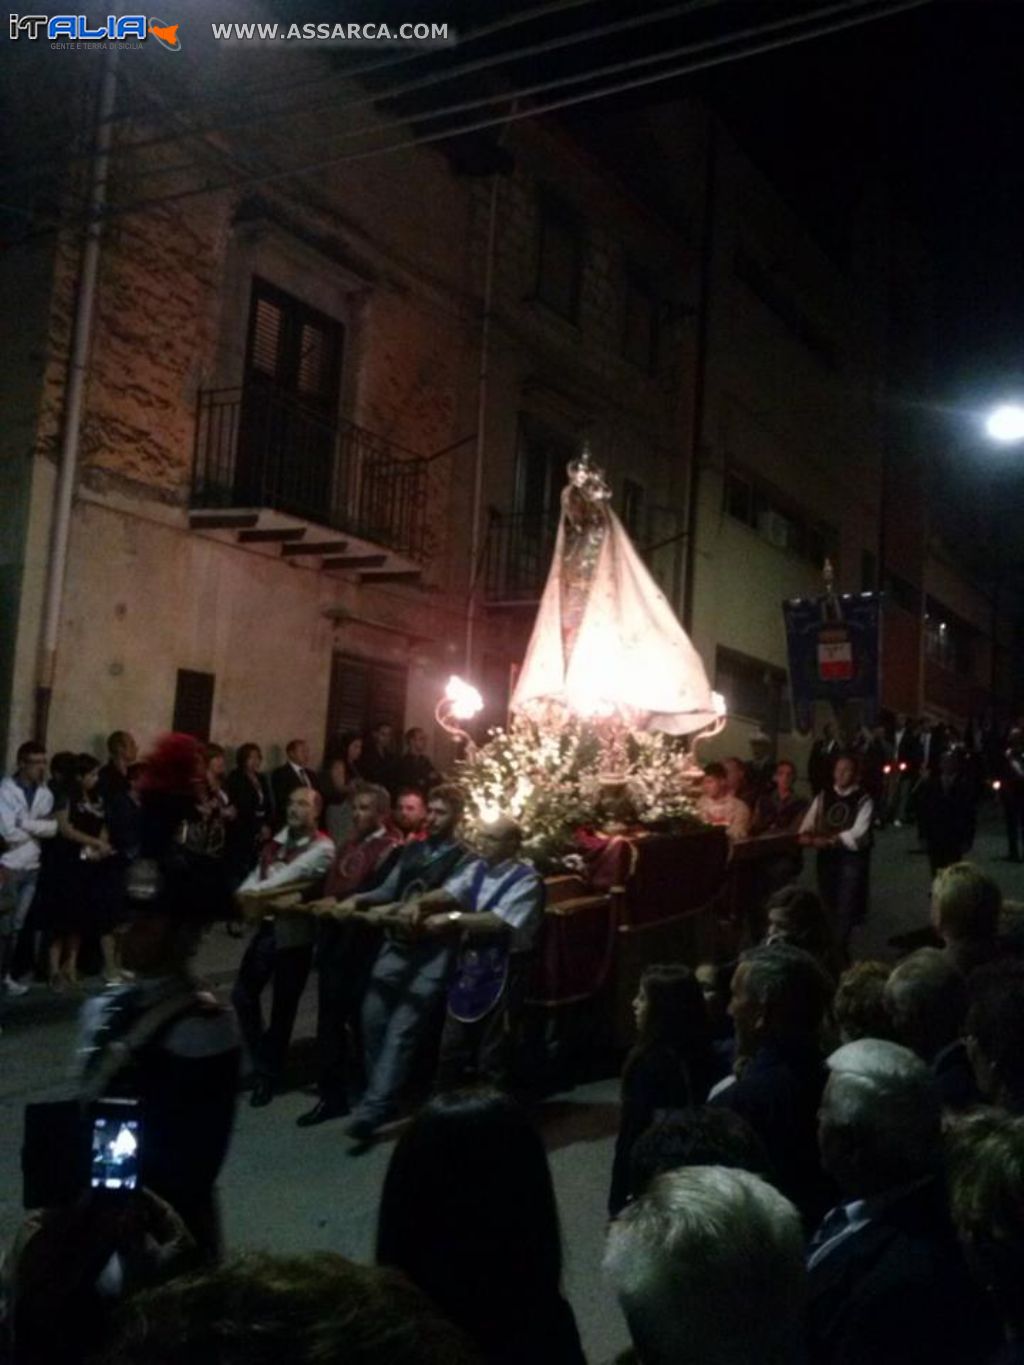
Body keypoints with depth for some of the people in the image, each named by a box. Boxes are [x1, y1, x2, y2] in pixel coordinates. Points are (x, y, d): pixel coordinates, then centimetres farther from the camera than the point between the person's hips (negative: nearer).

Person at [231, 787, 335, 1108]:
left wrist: (257, 891, -22)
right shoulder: (277, 841, 10)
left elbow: (293, 874, -23)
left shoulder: (322, 847, -11)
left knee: (283, 1007, 7)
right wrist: (249, 893, -14)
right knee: (243, 995, 11)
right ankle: (261, 1061, 31)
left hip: (294, 933, -6)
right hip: (267, 926, 6)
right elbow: (258, 875, 6)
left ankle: (269, 1075, 24)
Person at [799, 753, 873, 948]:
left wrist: (830, 841, -24)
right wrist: (807, 836, -21)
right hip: (826, 856, 5)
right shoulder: (823, 796, 8)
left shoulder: (863, 799, -7)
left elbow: (858, 833, -17)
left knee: (846, 906, -7)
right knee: (827, 904, 14)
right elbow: (809, 823, 2)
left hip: (852, 858, -4)